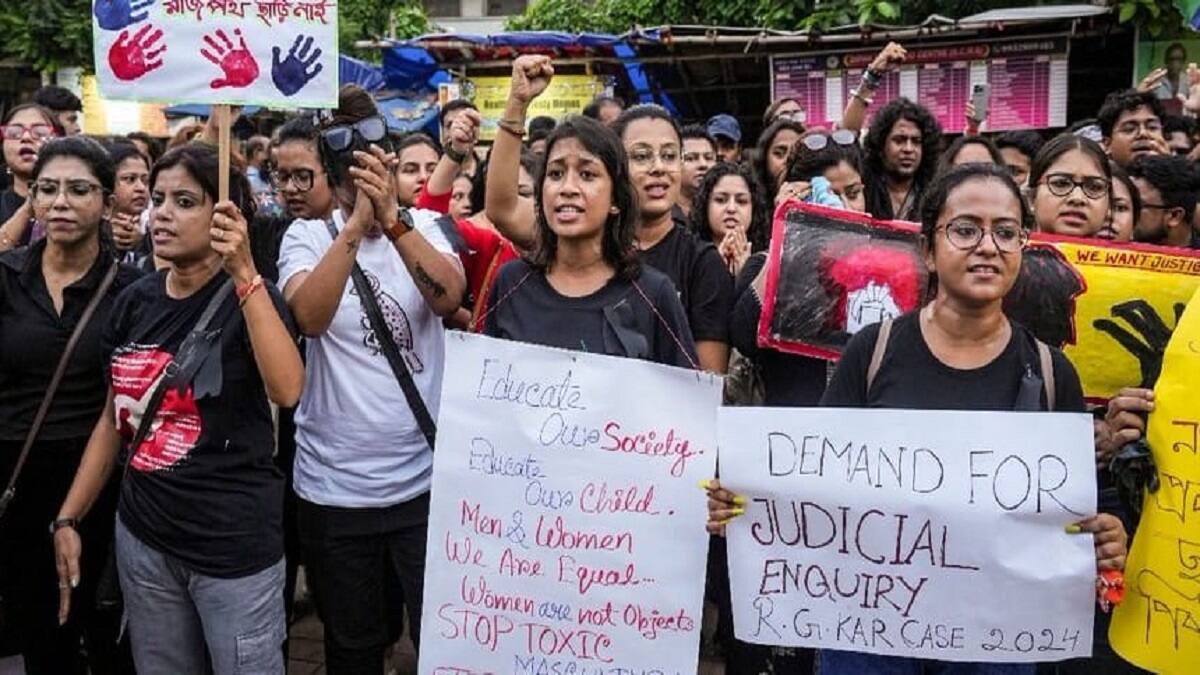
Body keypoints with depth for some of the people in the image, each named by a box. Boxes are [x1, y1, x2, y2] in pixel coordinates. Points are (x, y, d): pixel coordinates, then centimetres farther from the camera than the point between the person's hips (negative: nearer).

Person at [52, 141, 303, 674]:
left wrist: (243, 273, -32)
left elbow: (287, 390, -30)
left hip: (234, 544, -5)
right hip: (141, 539, 5)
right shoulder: (135, 301, 4)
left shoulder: (249, 296, -11)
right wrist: (67, 517, 10)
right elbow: (114, 419, 12)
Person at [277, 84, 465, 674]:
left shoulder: (422, 227, 0)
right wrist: (355, 224, -32)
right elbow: (309, 317, -22)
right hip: (333, 486, 0)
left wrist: (391, 218, -33)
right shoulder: (307, 235, -2)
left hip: (426, 478, 0)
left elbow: (450, 297, -20)